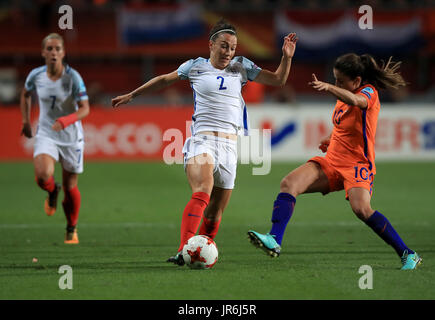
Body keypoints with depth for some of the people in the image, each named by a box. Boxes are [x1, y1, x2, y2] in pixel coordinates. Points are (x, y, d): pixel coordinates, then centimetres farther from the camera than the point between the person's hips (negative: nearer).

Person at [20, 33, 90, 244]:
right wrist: (25, 121, 13)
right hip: (46, 134, 1)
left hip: (71, 136, -1)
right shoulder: (36, 76, -6)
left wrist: (66, 120, -33)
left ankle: (72, 229, 29)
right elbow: (25, 94, 17)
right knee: (43, 177, -24)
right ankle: (53, 192, 15)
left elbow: (85, 108, -16)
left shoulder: (72, 77, -15)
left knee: (70, 188, 4)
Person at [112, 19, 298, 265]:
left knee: (216, 211, 4)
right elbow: (164, 80, 23)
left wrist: (287, 57, 1)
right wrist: (131, 95, 28)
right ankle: (184, 250, -40)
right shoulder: (196, 67, 9)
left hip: (230, 145, 4)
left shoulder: (241, 67, 15)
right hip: (202, 140, -4)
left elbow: (278, 80, 18)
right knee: (203, 192, -28)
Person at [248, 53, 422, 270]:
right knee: (289, 184, -13)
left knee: (361, 208, -30)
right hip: (332, 163, 8)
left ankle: (408, 255, -17)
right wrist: (331, 139, 13)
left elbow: (355, 101, -36)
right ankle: (274, 240, -23)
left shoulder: (369, 92, -10)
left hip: (358, 164, -8)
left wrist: (328, 88, -53)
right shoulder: (344, 95, 14)